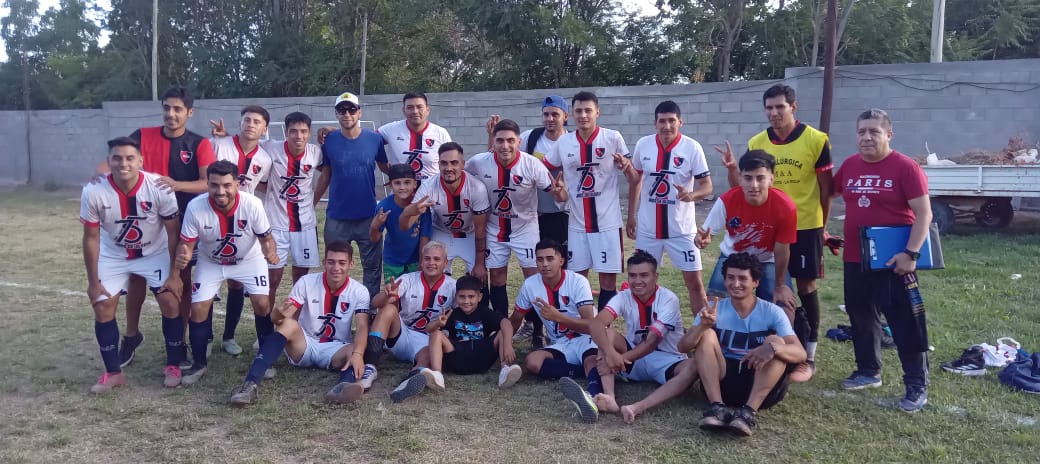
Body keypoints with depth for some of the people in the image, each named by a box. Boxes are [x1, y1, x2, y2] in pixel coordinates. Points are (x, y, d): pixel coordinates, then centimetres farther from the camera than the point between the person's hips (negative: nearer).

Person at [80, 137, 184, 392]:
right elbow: (91, 238, -12)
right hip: (113, 255, 1)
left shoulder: (159, 188, -28)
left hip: (155, 253, -1)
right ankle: (113, 372, 12)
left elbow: (173, 232, -15)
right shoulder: (94, 192, -25)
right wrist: (93, 282, -8)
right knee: (102, 308, -5)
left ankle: (173, 366, 7)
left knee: (170, 302, -11)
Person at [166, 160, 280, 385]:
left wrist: (271, 252, -42)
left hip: (249, 260, -1)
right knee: (198, 308, -6)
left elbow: (266, 237, -18)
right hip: (211, 263, 1)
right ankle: (199, 363, 17)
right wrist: (181, 258, -44)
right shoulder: (195, 207, -30)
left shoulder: (252, 204, -31)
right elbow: (186, 244, -20)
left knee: (262, 303, -14)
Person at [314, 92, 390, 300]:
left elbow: (386, 168, 8)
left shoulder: (375, 139, -3)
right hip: (336, 218, 1)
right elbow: (325, 176, 6)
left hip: (368, 216, 0)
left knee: (372, 266, 9)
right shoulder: (329, 141, -1)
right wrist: (310, 205, 2)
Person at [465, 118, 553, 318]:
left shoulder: (531, 165, -22)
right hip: (494, 229, 2)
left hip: (525, 227, -2)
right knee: (496, 277, 10)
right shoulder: (479, 162, -17)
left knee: (534, 276, -2)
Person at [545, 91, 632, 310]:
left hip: (608, 222, -3)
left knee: (608, 279, 2)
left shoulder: (612, 138, -4)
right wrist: (557, 190, -4)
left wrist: (626, 166, -20)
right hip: (577, 223, 3)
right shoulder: (563, 143, 4)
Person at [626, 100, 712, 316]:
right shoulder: (643, 145, -1)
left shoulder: (692, 147, -10)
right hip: (648, 227, 3)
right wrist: (631, 216, 12)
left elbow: (707, 185, -8)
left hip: (682, 228, -3)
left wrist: (692, 195, -30)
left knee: (694, 282, 1)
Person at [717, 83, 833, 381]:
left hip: (806, 226, -3)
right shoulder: (756, 143, 1)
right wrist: (732, 169, -15)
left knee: (806, 287, 4)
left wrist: (823, 225, 0)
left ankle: (808, 357, 13)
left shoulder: (815, 140, -8)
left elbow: (825, 187, -2)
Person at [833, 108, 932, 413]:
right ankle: (868, 371, 32)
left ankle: (917, 385, 9)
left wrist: (911, 253, -20)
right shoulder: (849, 165, 5)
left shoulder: (905, 167, -11)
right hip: (855, 259, 6)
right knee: (861, 318, 16)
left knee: (905, 322, -1)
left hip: (893, 260, -6)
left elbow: (923, 214, -14)